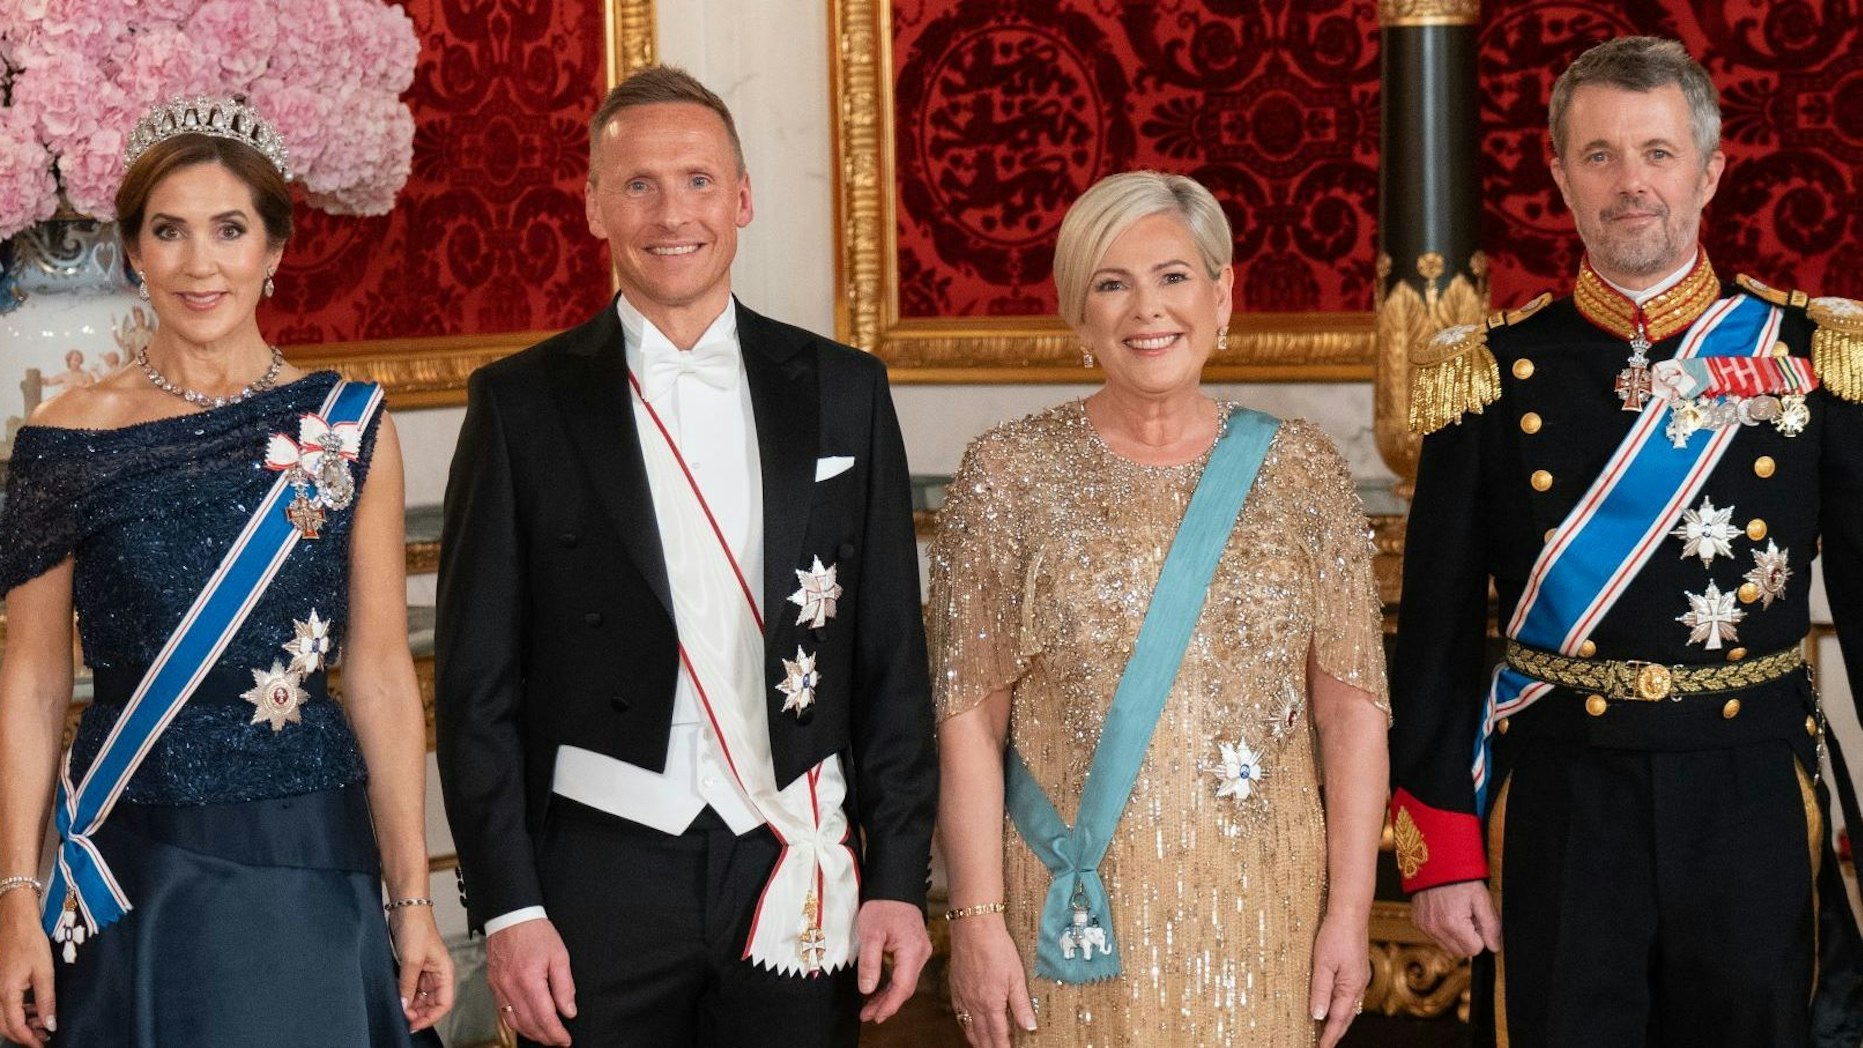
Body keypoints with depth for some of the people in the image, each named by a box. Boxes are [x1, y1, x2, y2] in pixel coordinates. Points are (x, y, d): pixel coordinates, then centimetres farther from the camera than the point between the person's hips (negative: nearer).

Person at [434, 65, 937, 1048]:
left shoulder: (843, 391, 5)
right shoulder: (523, 404, 0)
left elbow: (890, 659, 6)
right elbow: (478, 679, -1)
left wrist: (899, 877, 1)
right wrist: (507, 906, -6)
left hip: (799, 869, 2)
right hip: (598, 878, -1)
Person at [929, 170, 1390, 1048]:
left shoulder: (1299, 467, 2)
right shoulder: (1009, 473, -3)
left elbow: (1351, 707, 1)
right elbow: (969, 715, -4)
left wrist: (1349, 911, -5)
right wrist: (977, 921, -9)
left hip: (1258, 909, 1)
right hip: (1074, 908, -1)